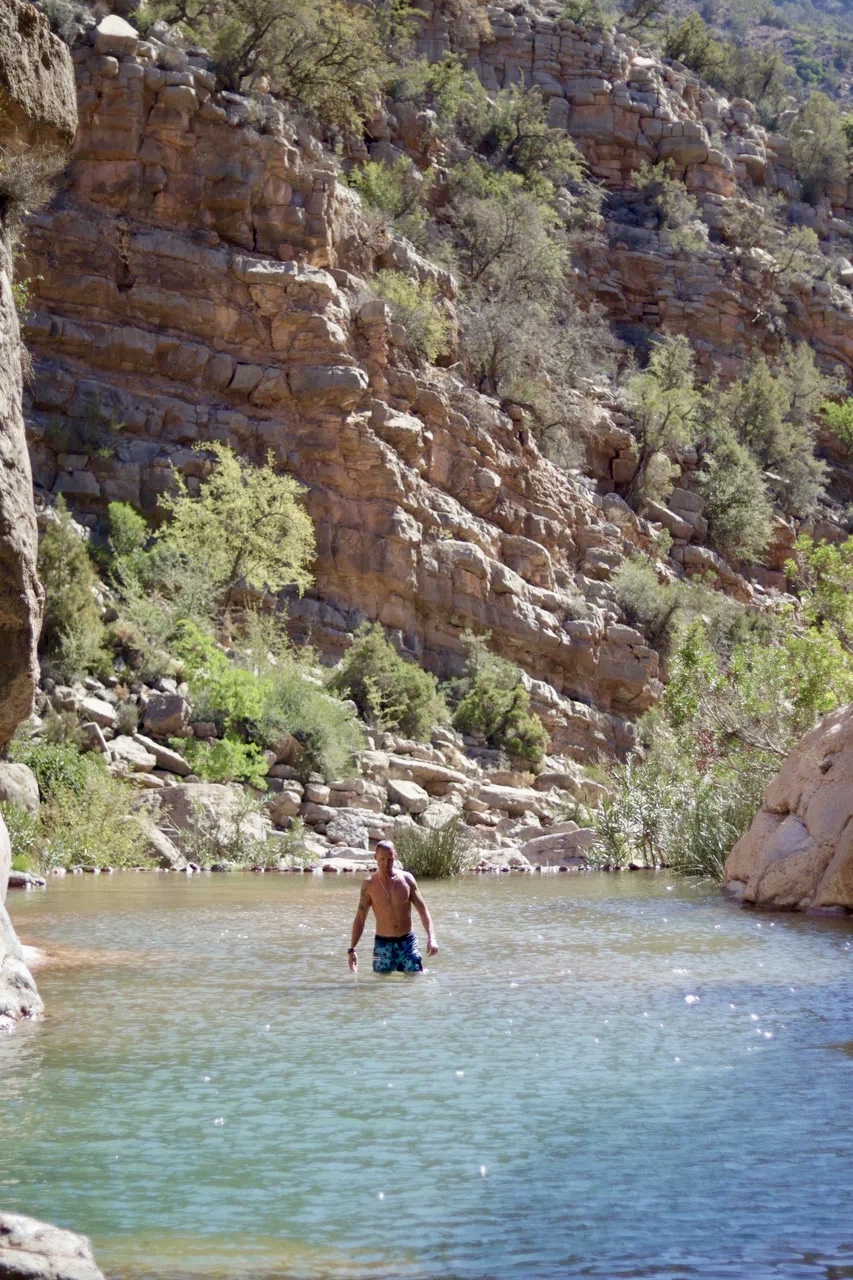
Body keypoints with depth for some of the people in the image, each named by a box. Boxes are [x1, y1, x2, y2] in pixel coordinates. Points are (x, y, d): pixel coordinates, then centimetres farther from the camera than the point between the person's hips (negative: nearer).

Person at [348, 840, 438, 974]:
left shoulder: (406, 879, -1)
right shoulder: (369, 885, -3)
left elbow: (422, 910, 1)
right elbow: (360, 918, 3)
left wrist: (431, 938, -12)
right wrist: (352, 949, -4)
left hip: (407, 941, 0)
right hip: (383, 944, 0)